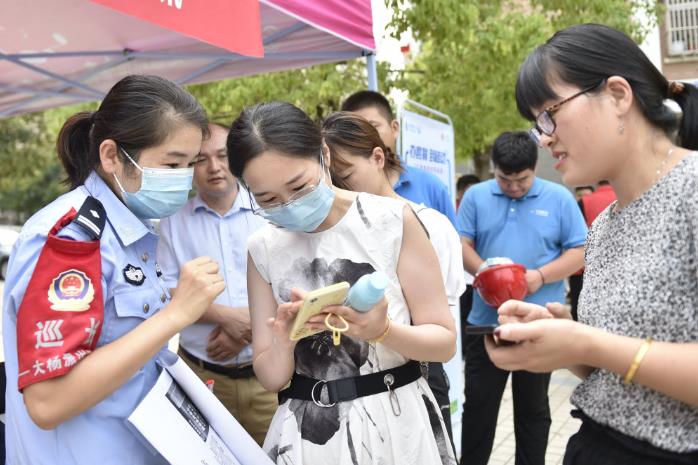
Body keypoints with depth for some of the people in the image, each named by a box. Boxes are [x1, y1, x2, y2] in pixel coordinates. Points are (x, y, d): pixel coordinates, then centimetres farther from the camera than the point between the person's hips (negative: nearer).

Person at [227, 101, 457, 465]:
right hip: (306, 432, 2)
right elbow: (271, 378, -1)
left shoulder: (393, 220, -12)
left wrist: (382, 331, -26)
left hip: (398, 424, -1)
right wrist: (284, 342, -22)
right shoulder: (263, 249, -3)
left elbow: (444, 341, -8)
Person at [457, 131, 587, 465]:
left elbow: (579, 252, -2)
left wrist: (541, 276, -18)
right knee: (478, 402, 10)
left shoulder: (559, 198, -1)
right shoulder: (476, 196, 3)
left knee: (533, 406, 13)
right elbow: (462, 245, 1)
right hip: (485, 321, 1)